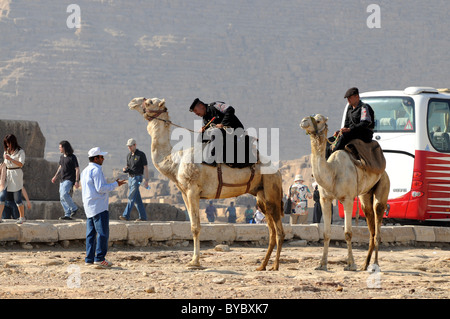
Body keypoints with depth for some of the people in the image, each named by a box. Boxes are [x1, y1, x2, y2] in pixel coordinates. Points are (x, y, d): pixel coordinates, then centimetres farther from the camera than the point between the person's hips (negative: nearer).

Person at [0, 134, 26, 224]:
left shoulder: (20, 151, -4)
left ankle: (22, 217, 12)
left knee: (17, 198, -2)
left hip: (16, 174, -6)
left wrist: (10, 159, -24)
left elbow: (21, 164, -16)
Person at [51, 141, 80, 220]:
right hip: (62, 180, 8)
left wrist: (77, 181, -17)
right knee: (62, 198, 3)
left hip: (69, 179, -8)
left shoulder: (72, 157, -11)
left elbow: (77, 169, -12)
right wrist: (55, 176, 23)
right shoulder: (62, 157, 12)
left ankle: (74, 208, -7)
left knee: (64, 194, -24)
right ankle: (67, 215, 6)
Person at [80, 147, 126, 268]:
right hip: (99, 207, -10)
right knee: (103, 232, -9)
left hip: (89, 207, 10)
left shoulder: (85, 171, 18)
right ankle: (99, 258, -13)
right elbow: (100, 188, -18)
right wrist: (115, 184, -10)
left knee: (91, 233, 9)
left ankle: (89, 258, 7)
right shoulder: (96, 170, -12)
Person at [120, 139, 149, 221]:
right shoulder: (129, 155, 11)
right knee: (137, 199, 8)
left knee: (131, 197, -14)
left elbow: (145, 167, -9)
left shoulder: (141, 155, -9)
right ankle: (143, 216, 13)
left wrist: (146, 180, -14)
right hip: (130, 177, 7)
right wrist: (125, 169, -5)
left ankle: (126, 215, -18)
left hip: (137, 178, -7)